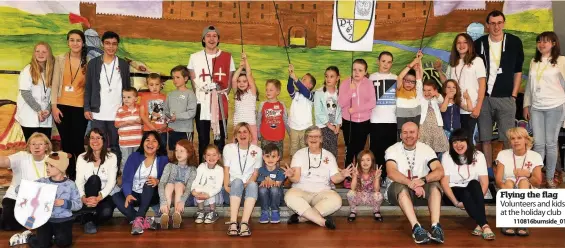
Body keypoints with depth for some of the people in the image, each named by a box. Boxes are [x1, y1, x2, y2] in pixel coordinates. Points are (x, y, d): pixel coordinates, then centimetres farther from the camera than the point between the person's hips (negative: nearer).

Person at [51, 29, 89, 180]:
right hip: (62, 106, 2)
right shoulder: (60, 59, 5)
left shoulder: (88, 62, 2)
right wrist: (54, 106, -4)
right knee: (66, 142, 8)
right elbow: (55, 84, 3)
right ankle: (69, 175, 19)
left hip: (80, 107, -1)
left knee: (77, 143, -2)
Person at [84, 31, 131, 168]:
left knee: (116, 146, 5)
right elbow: (88, 87, 6)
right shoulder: (93, 63, 5)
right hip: (98, 114, 0)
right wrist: (86, 108, -1)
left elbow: (127, 88, 9)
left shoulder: (124, 64, 7)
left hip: (117, 114, 0)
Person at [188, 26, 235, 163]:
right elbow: (193, 81, 8)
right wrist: (200, 95, -4)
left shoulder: (227, 57, 7)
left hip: (221, 104, 0)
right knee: (203, 140, 7)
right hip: (202, 105, 0)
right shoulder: (195, 57, 8)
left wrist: (224, 92, -5)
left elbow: (230, 80, 10)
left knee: (220, 139, 4)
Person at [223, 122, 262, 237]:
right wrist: (226, 186, -13)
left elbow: (256, 172, 4)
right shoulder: (228, 148, 6)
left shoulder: (257, 150, 6)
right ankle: (233, 223, -47)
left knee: (253, 185, -35)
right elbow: (226, 170, 4)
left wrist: (247, 184, -14)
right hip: (234, 185, 0)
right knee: (237, 181, -36)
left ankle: (244, 223, -47)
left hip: (249, 185, 0)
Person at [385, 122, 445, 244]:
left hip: (422, 188, 2)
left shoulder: (426, 149, -3)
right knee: (401, 186, -35)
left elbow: (440, 171, -17)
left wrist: (423, 180, -37)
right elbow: (391, 173, -25)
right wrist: (410, 183, -43)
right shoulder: (392, 150, -8)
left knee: (434, 184, -28)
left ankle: (435, 226, -41)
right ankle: (416, 227, -47)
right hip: (399, 191, -2)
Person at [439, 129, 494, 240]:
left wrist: (478, 200, -21)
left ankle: (480, 225, -41)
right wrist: (455, 202, -21)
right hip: (454, 190, -1)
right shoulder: (446, 156, -3)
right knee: (466, 194, -35)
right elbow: (444, 182, -10)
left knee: (474, 184, -33)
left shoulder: (478, 155, 0)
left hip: (472, 190, 2)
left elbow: (484, 182, -6)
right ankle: (484, 225, -44)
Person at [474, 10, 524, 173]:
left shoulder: (514, 42, 1)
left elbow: (518, 70, 6)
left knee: (508, 138, 0)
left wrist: (514, 95, 0)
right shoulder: (479, 43, 3)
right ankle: (488, 170, 15)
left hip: (505, 98, -1)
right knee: (485, 138, 5)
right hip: (484, 97, 1)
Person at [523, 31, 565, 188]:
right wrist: (526, 105, 11)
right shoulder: (534, 62, 11)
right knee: (538, 144, 5)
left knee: (551, 144, 3)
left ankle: (550, 178, 15)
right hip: (536, 107, 3)